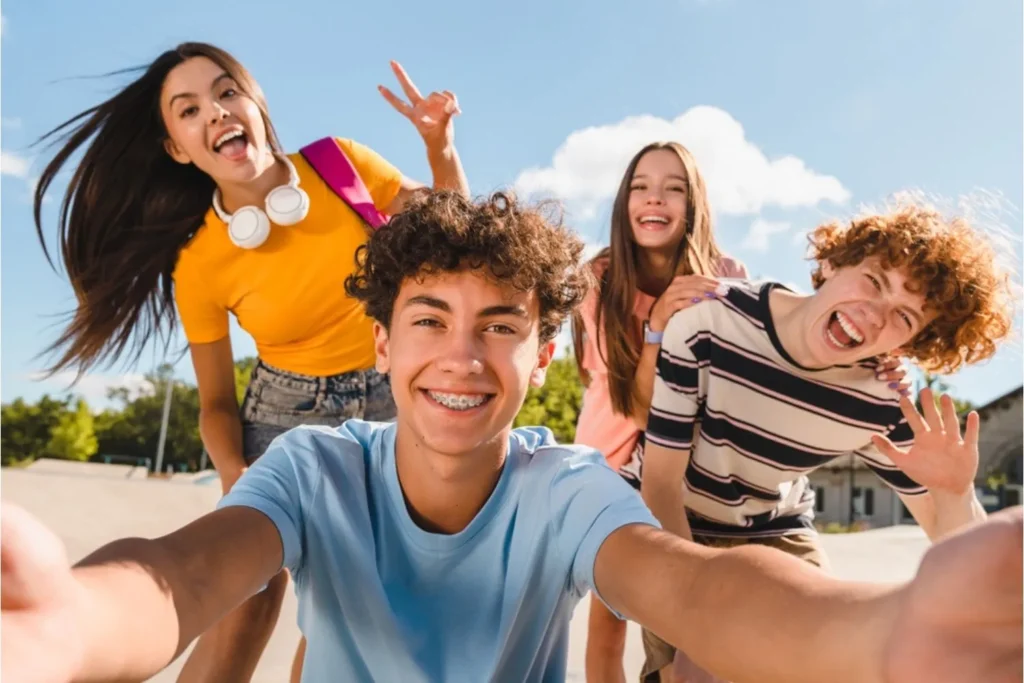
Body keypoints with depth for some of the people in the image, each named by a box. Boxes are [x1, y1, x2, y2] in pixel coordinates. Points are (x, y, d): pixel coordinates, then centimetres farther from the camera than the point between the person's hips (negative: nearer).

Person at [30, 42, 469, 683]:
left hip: (395, 404, 1)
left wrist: (442, 149, -18)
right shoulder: (197, 265, -11)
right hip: (287, 413, 0)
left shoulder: (342, 164, -11)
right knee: (243, 614, -7)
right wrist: (235, 473, -20)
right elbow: (217, 402, 0)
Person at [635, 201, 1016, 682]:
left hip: (773, 535, 3)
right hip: (664, 524, -2)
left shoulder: (879, 407, -19)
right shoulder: (707, 325, -29)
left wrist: (955, 493, -34)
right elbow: (660, 479, -22)